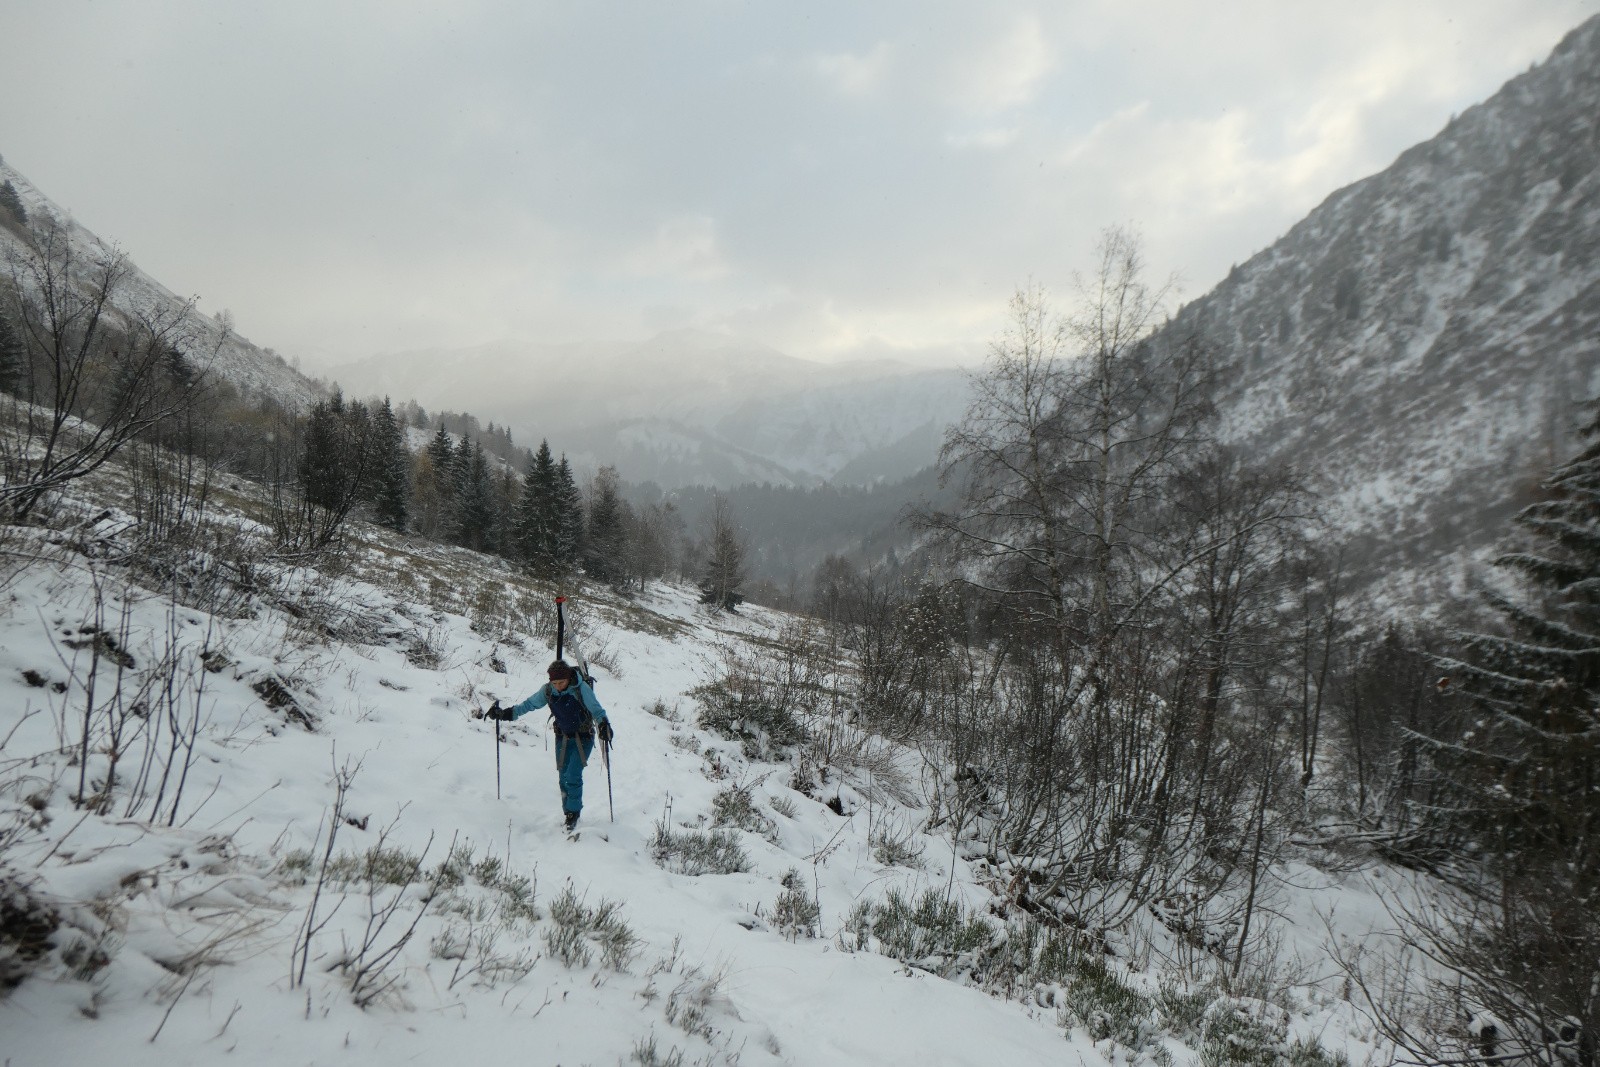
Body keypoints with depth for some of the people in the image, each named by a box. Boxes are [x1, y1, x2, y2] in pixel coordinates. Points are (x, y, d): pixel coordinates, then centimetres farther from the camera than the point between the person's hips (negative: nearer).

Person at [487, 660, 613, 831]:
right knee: (563, 778, 4)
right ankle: (569, 816, 17)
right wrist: (505, 714, 3)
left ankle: (574, 812, 0)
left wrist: (604, 725, -37)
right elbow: (529, 704, 6)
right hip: (563, 738, 4)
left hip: (583, 738, -4)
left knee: (572, 776, -15)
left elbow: (597, 710, -19)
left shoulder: (581, 688, -20)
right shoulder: (547, 690, -7)